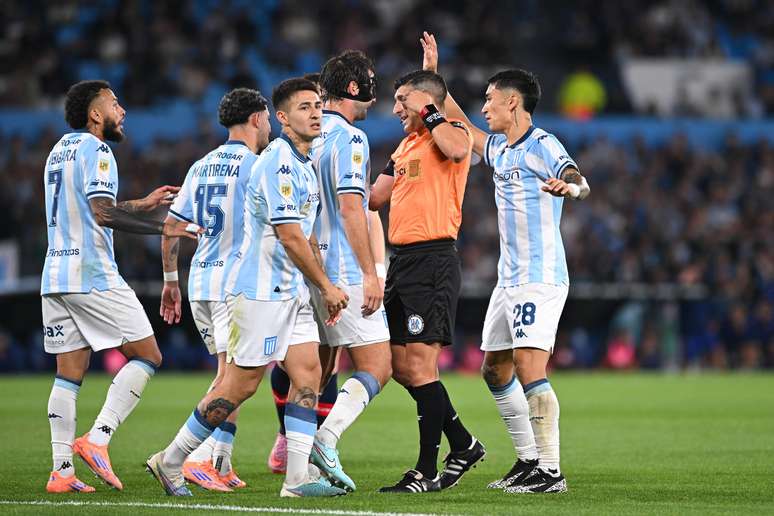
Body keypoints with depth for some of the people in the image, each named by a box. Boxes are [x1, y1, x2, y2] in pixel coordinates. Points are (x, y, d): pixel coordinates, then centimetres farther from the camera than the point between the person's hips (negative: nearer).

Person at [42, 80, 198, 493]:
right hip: (93, 276, -9)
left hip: (55, 276, 9)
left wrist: (141, 205, 34)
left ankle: (61, 470, 0)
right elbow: (103, 214, -20)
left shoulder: (60, 151, 19)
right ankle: (97, 439, -13)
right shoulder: (95, 150, -9)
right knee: (146, 355, -1)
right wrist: (162, 228, -18)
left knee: (69, 373, 7)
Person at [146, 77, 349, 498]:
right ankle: (171, 461, 7)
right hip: (260, 289, -9)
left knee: (307, 374, 0)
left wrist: (323, 287, 18)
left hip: (291, 289, 9)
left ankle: (298, 478, -2)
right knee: (241, 385, -5)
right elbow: (288, 235, -20)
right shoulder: (278, 162, -16)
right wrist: (326, 285, -12)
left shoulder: (304, 164, 15)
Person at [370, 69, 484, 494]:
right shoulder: (405, 145, 21)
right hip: (401, 260, 9)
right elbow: (375, 197, 28)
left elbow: (456, 148, -30)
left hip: (433, 262, -9)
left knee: (420, 365, -10)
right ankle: (463, 445, 23)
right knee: (401, 367, 11)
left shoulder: (453, 132, -5)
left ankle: (427, 472, -5)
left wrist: (428, 111, -16)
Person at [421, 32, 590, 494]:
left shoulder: (542, 145, -13)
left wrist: (570, 187, -52)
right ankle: (529, 459, 20)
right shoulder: (499, 148, 14)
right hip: (510, 280, 10)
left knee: (529, 369, -16)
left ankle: (551, 471, -16)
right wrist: (431, 76, 28)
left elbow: (580, 182, -29)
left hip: (541, 279, -10)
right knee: (495, 369, 12)